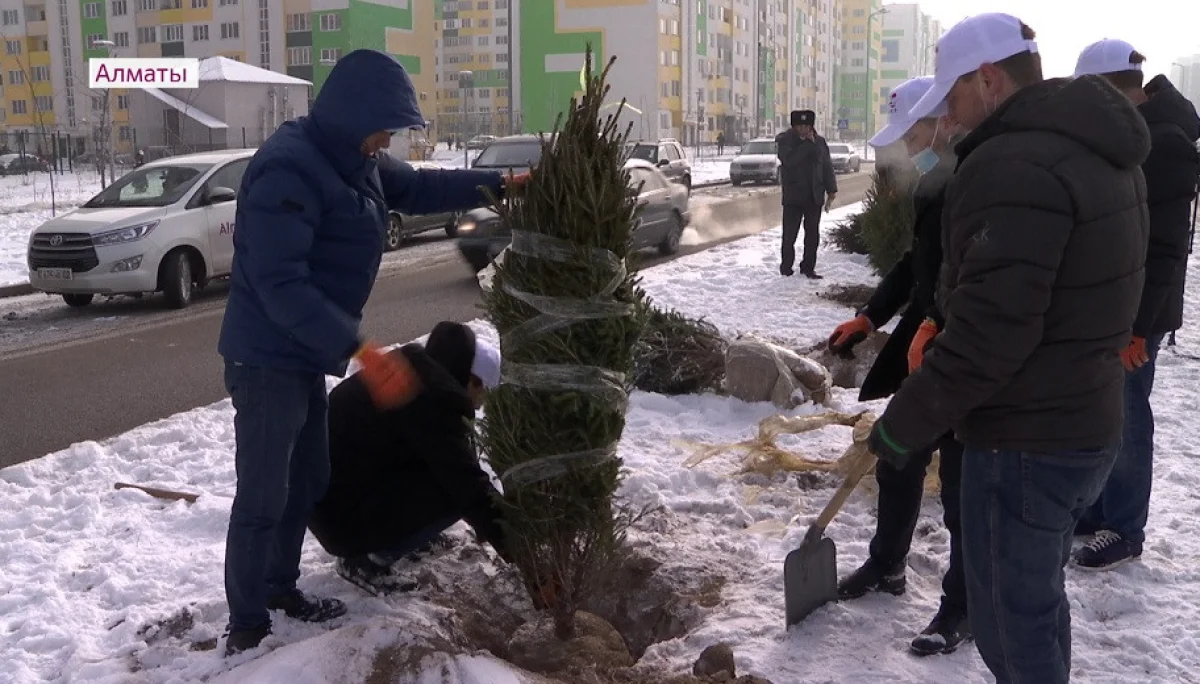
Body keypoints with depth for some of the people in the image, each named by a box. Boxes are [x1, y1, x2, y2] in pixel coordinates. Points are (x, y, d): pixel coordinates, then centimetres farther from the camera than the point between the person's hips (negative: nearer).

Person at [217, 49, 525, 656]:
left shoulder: (352, 159, 5)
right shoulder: (288, 170, -25)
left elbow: (419, 188, 19)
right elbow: (281, 284, -31)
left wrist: (501, 184, 9)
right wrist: (361, 349, -36)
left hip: (304, 355, 10)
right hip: (268, 360, -10)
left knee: (308, 479, 19)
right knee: (262, 496, -1)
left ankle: (280, 587, 36)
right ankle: (247, 624, 14)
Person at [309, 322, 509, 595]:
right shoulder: (430, 399, -20)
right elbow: (468, 484, -19)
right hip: (344, 517, -9)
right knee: (459, 489, -13)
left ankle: (367, 548, 15)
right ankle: (367, 561, -7)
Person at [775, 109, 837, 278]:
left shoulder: (819, 142, 6)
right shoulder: (784, 140, -3)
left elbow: (827, 166, 10)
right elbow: (789, 160, -21)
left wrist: (831, 190, 4)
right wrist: (807, 143, -19)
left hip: (814, 197, 3)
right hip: (793, 196, -3)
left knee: (813, 235, 6)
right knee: (789, 235, 0)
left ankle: (808, 267, 16)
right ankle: (786, 268, 12)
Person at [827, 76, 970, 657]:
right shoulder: (932, 183, 15)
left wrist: (934, 327, -34)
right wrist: (869, 318, 18)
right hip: (924, 345, 10)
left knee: (962, 482, 1)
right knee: (897, 461, 19)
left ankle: (964, 604, 16)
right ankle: (886, 566, 38)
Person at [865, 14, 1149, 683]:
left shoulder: (1015, 163, -21)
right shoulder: (1098, 151, 11)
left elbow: (993, 326, -27)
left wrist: (906, 422, -18)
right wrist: (943, 329, 14)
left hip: (1026, 442, -10)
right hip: (1086, 424, 10)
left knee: (1010, 620, 3)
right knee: (1039, 597, 23)